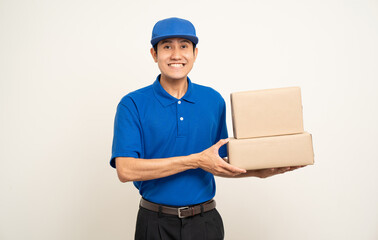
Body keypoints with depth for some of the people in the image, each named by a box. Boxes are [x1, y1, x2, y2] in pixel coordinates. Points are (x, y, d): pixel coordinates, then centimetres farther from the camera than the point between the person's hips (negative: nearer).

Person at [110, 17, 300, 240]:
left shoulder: (213, 100, 3)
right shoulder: (132, 104, -8)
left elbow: (216, 165, 11)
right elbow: (125, 169, -19)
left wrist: (258, 171, -5)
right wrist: (196, 160, -20)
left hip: (205, 221, 3)